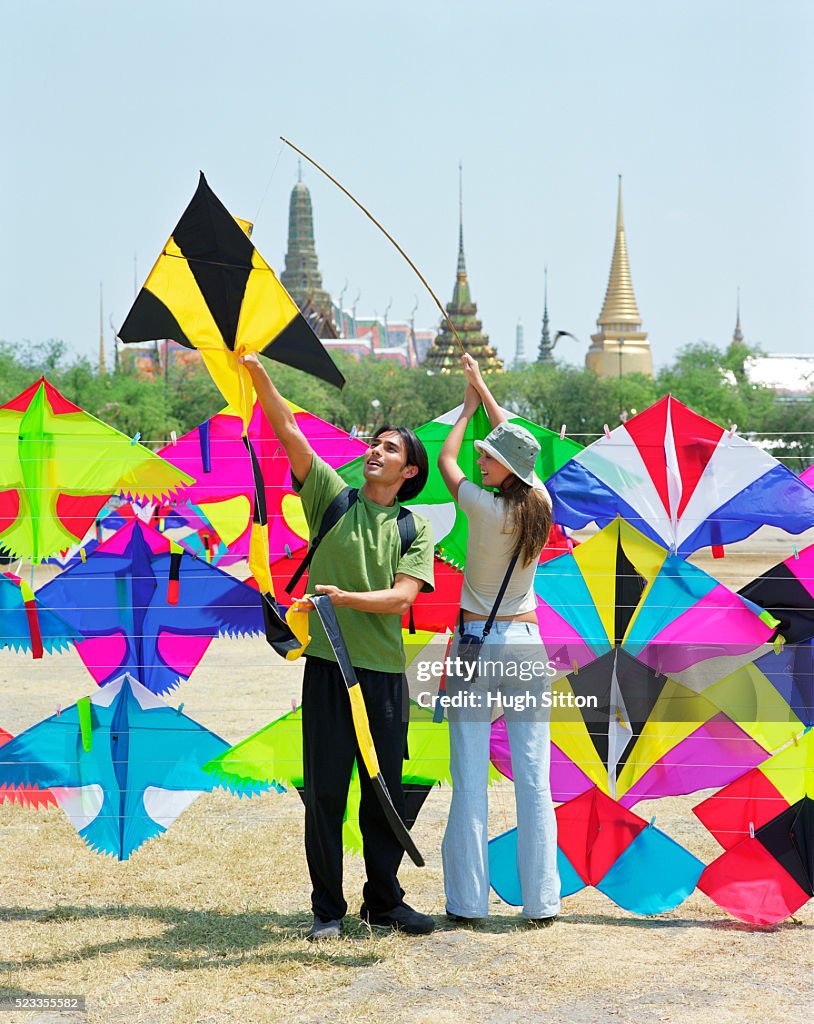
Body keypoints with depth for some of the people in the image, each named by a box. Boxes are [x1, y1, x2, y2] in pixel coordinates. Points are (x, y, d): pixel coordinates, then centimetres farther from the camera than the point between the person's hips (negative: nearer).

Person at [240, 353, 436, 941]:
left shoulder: (415, 528, 7)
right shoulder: (332, 496, 6)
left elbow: (403, 595, -7)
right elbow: (288, 431, -3)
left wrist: (346, 596, -20)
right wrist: (256, 370, -14)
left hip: (385, 671, 1)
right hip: (328, 666, -1)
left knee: (385, 792, 7)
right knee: (325, 791, 1)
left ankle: (384, 900, 20)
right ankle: (328, 908, 10)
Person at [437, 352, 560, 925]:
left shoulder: (485, 507, -12)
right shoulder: (540, 506, 1)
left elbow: (445, 459, 7)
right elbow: (515, 443, 18)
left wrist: (468, 409, 21)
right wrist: (482, 390, 27)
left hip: (476, 642, -4)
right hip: (524, 640, 4)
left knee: (470, 777, -1)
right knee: (533, 776, 2)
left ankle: (467, 901, 0)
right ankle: (541, 901, 3)